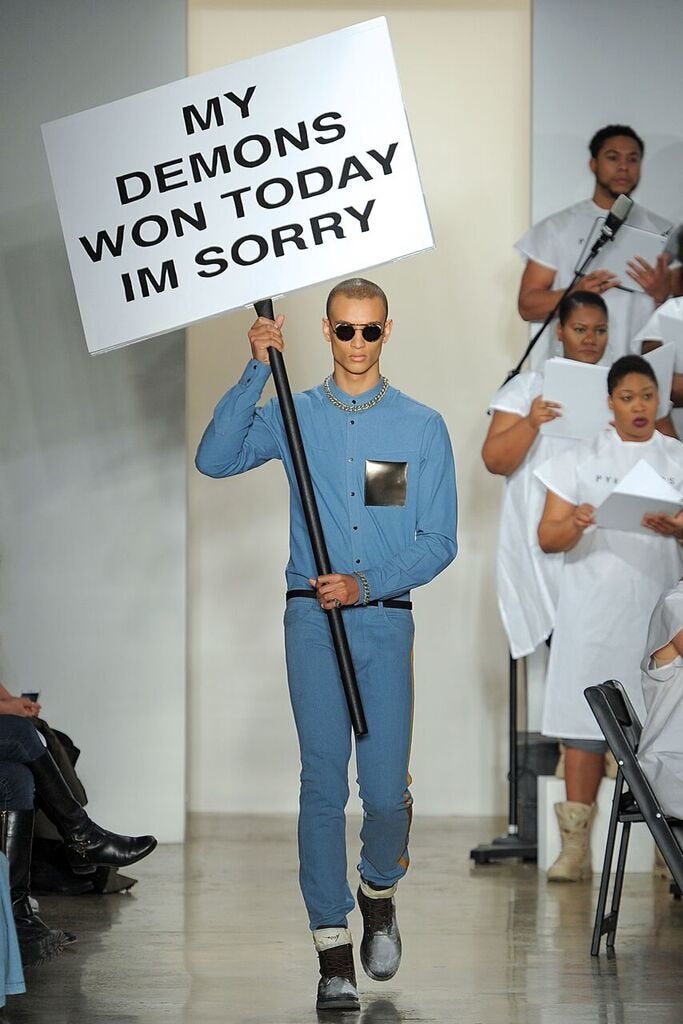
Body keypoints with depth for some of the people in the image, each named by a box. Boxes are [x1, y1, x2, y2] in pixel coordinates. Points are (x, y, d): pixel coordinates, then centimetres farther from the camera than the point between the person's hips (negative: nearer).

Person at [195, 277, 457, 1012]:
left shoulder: (422, 427, 5)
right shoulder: (294, 416, 6)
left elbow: (439, 542, 2)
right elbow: (214, 458, -10)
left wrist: (366, 584, -11)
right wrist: (256, 372, -16)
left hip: (385, 620, 0)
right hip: (312, 620, 0)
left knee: (385, 788, -3)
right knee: (323, 782, -3)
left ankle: (379, 890, 28)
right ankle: (333, 944, 3)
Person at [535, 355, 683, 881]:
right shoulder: (581, 459, 10)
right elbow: (547, 537, 4)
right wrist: (574, 525, -18)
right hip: (593, 609, 0)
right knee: (584, 719, -4)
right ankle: (576, 846, -3)